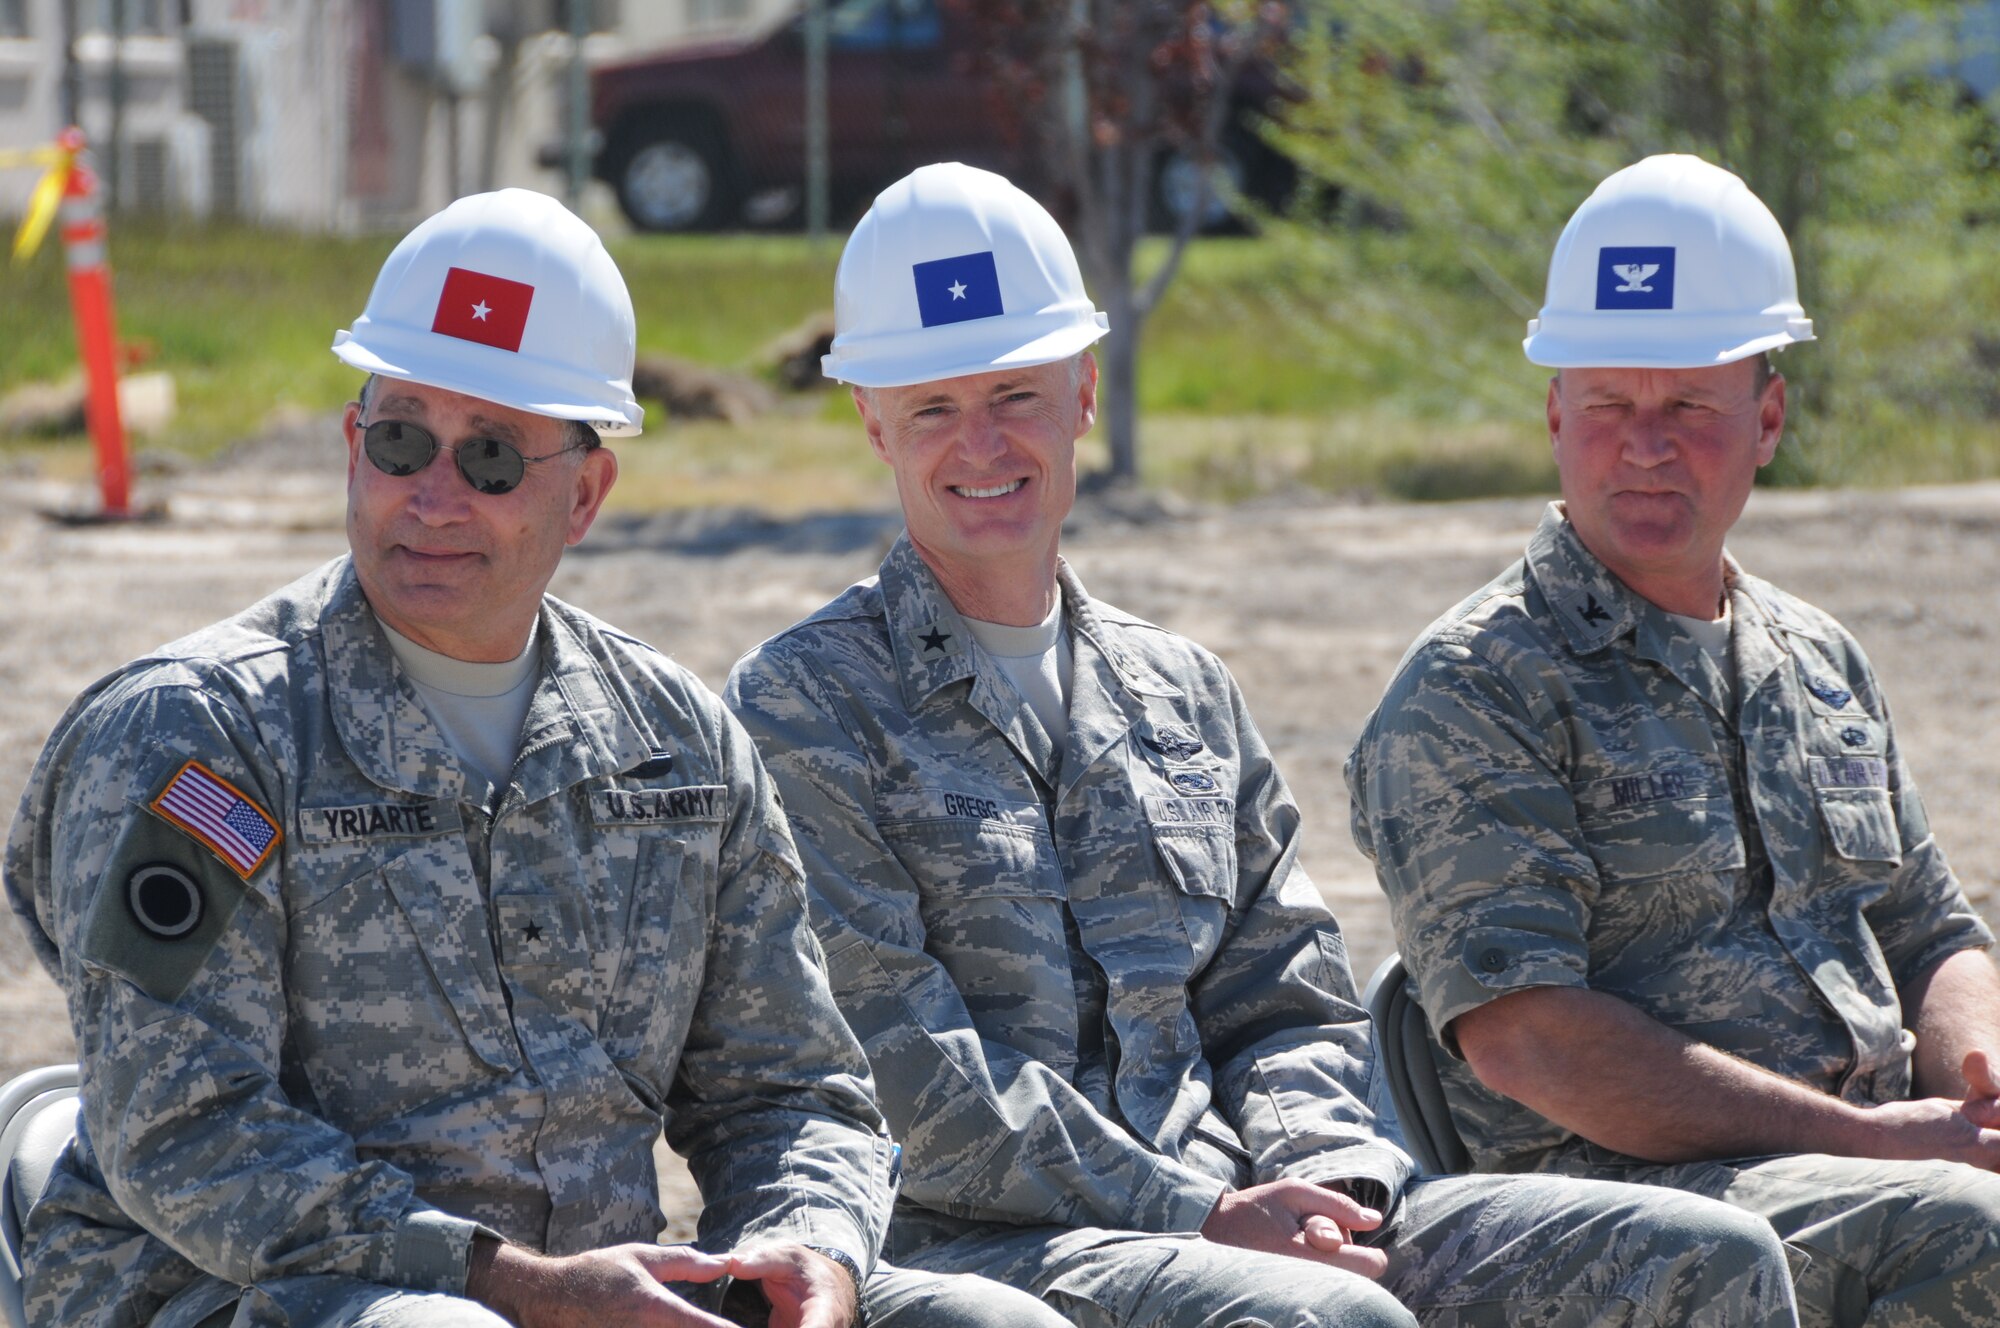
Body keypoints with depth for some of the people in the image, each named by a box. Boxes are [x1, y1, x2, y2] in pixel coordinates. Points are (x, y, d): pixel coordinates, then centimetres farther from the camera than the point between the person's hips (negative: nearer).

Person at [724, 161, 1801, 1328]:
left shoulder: (1184, 694, 22)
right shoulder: (804, 710, 2)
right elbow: (899, 1077, -8)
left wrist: (1323, 1186, -3)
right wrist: (1199, 1219, -13)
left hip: (1227, 1213, 6)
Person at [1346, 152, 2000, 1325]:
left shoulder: (1820, 662, 22)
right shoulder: (1472, 691, -1)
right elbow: (1523, 1040, -12)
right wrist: (1867, 1141, -16)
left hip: (1877, 1166, 7)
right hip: (1630, 1187, -7)